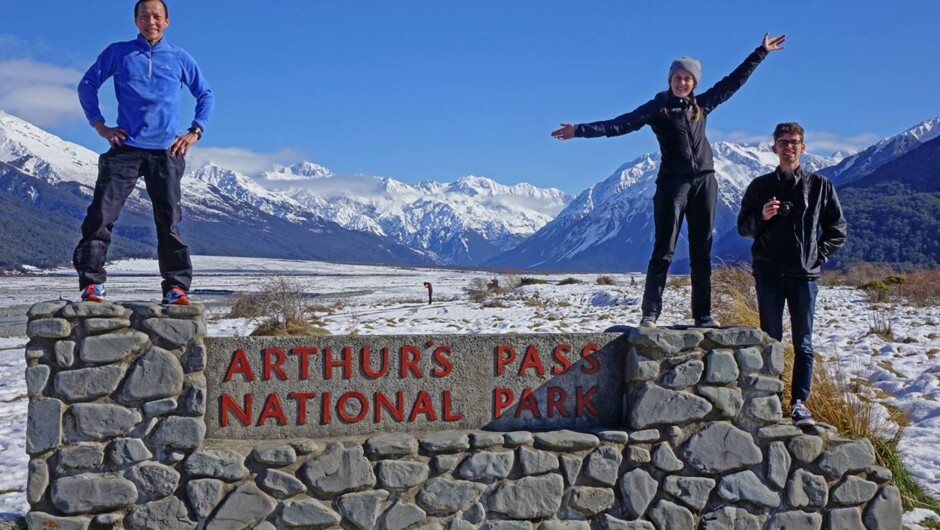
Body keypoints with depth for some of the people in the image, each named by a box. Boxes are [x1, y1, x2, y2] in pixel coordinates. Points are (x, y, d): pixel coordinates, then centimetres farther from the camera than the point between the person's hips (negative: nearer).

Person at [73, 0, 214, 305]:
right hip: (125, 148, 0)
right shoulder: (118, 53, 10)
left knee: (169, 221, -2)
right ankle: (91, 282, -7)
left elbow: (205, 95, 20)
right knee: (101, 214, -10)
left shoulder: (179, 59, 12)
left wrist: (195, 132, 8)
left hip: (166, 152, 0)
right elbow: (87, 85, 15)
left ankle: (176, 287, 0)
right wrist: (99, 126, 5)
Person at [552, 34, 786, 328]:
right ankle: (650, 313, -8)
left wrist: (762, 52, 27)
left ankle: (703, 315, 10)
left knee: (702, 251, 6)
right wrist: (581, 130, -20)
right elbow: (622, 124, -9)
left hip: (704, 182, 4)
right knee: (664, 250, -8)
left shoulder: (702, 105, 13)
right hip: (673, 183, -4)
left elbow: (734, 81, 23)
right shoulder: (657, 107, 1)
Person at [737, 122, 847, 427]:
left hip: (804, 276, 0)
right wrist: (761, 217, -9)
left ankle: (799, 403, 7)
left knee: (803, 344, 1)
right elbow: (743, 227, 11)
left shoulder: (820, 186, 6)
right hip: (769, 275, 1)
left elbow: (838, 228, 11)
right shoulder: (760, 186, 8)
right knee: (770, 341, 5)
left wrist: (819, 255, 0)